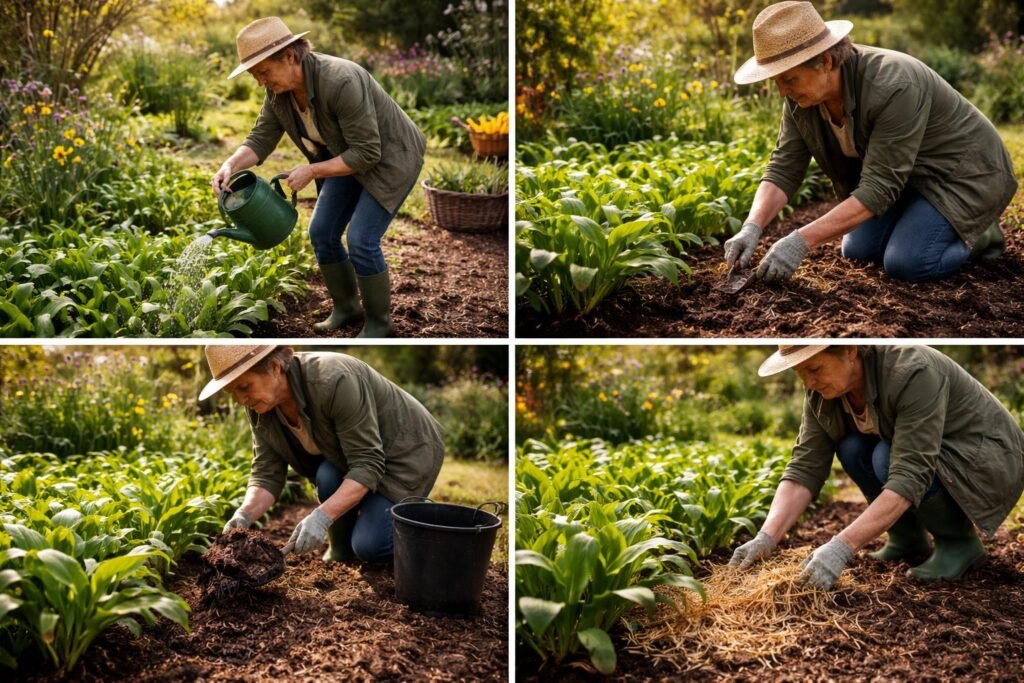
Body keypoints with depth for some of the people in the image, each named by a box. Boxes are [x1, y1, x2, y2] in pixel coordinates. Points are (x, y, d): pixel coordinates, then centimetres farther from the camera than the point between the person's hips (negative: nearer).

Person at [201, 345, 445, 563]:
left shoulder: (334, 382, -35)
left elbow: (368, 464, -34)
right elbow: (267, 473, -12)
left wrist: (322, 517, -42)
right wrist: (245, 515, -30)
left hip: (406, 449, -6)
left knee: (369, 546, -23)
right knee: (328, 476, -27)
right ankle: (340, 549, 0)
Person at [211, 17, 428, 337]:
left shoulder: (341, 82, -35)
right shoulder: (279, 91, -11)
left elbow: (367, 153, -31)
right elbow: (260, 140, -8)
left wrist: (311, 171, -30)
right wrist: (230, 166, -25)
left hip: (389, 157, -8)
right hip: (350, 157, 8)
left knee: (361, 241, -13)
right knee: (321, 233, 3)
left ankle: (378, 321, 5)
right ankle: (347, 307, 21)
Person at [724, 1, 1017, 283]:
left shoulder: (893, 87, -36)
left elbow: (878, 188, -37)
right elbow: (783, 170, -11)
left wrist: (801, 241, -42)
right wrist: (751, 228, -29)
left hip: (963, 172, -7)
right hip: (908, 176, 8)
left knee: (905, 262, -22)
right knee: (857, 250, -1)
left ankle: (979, 233, 5)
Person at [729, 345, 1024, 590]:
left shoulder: (914, 374, -33)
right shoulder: (823, 393, -12)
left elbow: (909, 476, -39)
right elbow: (804, 469, -14)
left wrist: (842, 546, -44)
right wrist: (767, 537, -28)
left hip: (992, 463, -7)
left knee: (888, 459, -30)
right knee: (852, 449, -18)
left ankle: (960, 541, -7)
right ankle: (907, 537, 2)